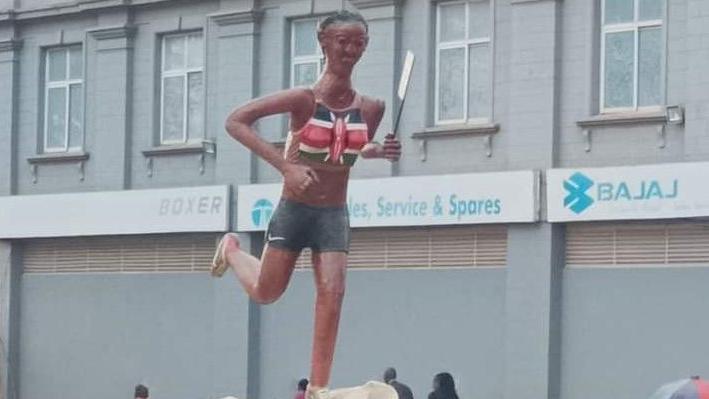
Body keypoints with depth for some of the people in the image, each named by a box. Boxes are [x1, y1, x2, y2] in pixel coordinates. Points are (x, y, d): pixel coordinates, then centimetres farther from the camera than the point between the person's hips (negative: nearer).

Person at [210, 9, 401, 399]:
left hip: (335, 214, 3)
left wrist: (381, 151, -7)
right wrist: (286, 165, -25)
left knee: (332, 293, -10)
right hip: (295, 209, -3)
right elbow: (235, 121, -18)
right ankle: (231, 248, 44)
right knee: (265, 292, 11)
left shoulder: (370, 108, -3)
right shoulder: (304, 99, -17)